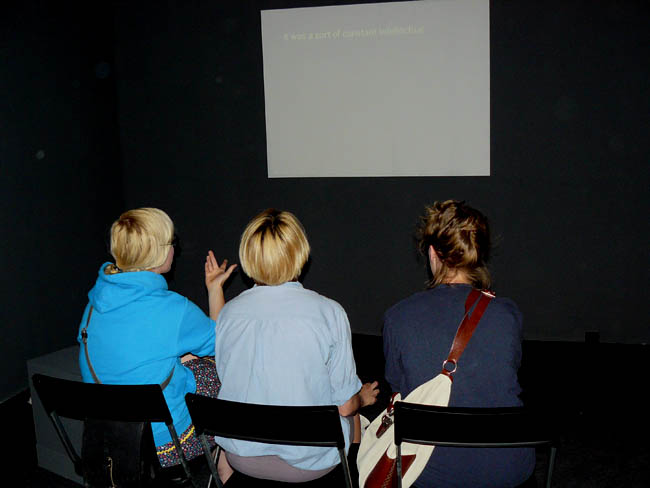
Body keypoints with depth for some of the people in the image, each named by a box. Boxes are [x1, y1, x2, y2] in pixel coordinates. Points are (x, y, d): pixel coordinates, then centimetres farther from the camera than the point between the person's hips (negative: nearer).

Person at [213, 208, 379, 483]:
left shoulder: (228, 312, -10)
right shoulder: (329, 312, -20)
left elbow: (223, 388, 3)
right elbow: (345, 405, -13)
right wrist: (363, 398, 10)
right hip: (309, 462, -3)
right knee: (352, 414, 28)